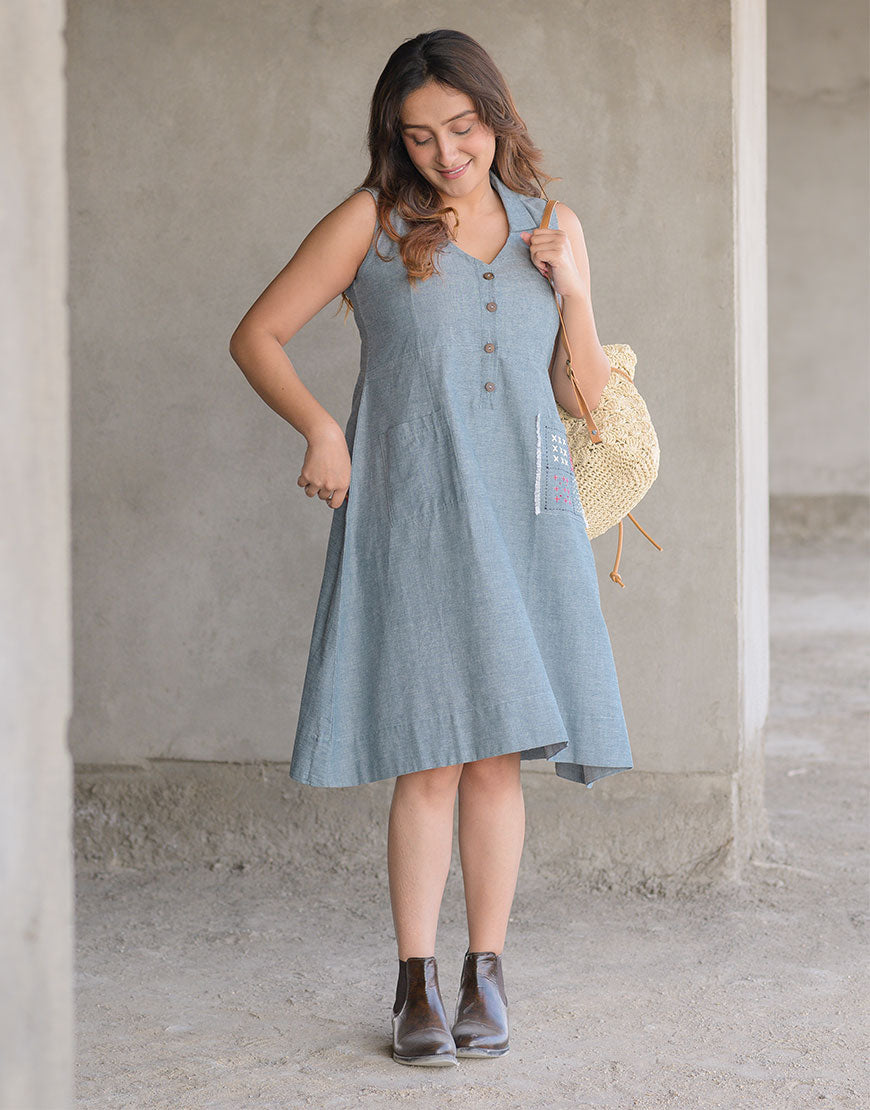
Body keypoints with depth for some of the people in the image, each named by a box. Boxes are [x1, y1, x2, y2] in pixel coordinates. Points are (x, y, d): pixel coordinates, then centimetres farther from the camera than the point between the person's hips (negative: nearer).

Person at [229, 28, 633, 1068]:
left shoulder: (550, 227, 12)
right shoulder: (371, 222, 2)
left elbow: (586, 395, 13)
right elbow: (256, 336, 2)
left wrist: (570, 289, -2)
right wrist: (319, 427, -12)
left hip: (523, 514, 3)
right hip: (412, 512, -3)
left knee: (498, 755, 4)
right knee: (432, 756, -6)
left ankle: (485, 976, 13)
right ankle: (416, 988, 3)